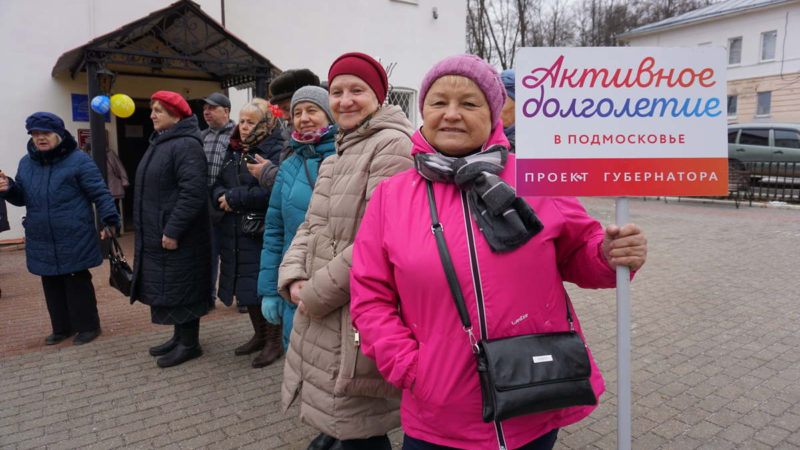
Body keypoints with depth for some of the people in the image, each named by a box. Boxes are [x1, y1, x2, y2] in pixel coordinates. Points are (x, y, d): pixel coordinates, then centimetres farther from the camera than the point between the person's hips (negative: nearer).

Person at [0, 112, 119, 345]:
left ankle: (87, 326, 17)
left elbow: (100, 193, -11)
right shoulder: (26, 163, 12)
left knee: (78, 282, 2)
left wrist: (110, 220, -20)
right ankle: (62, 327, 28)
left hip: (74, 241, -6)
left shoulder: (78, 160, -8)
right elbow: (22, 197, 20)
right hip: (42, 242, 6)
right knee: (52, 284, 14)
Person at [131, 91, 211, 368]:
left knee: (180, 286, -1)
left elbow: (193, 192, -25)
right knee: (166, 286, 16)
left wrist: (173, 231, -25)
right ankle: (180, 337, 29)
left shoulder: (186, 145, -17)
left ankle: (189, 343, 12)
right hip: (156, 235, 10)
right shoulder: (160, 143, 15)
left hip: (177, 238, -10)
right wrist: (155, 229, 19)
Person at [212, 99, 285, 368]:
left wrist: (234, 198, -15)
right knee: (247, 287, 17)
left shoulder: (275, 151, -11)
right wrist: (222, 196, -9)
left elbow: (270, 192, -23)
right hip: (235, 232, 8)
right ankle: (259, 335, 35)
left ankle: (274, 342, 18)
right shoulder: (234, 151, 14)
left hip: (262, 234, -8)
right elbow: (217, 184, 14)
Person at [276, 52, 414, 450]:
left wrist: (319, 293, -16)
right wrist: (293, 279, -1)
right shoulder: (338, 154, 17)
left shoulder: (392, 145, -14)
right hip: (321, 319, 9)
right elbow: (311, 225, 16)